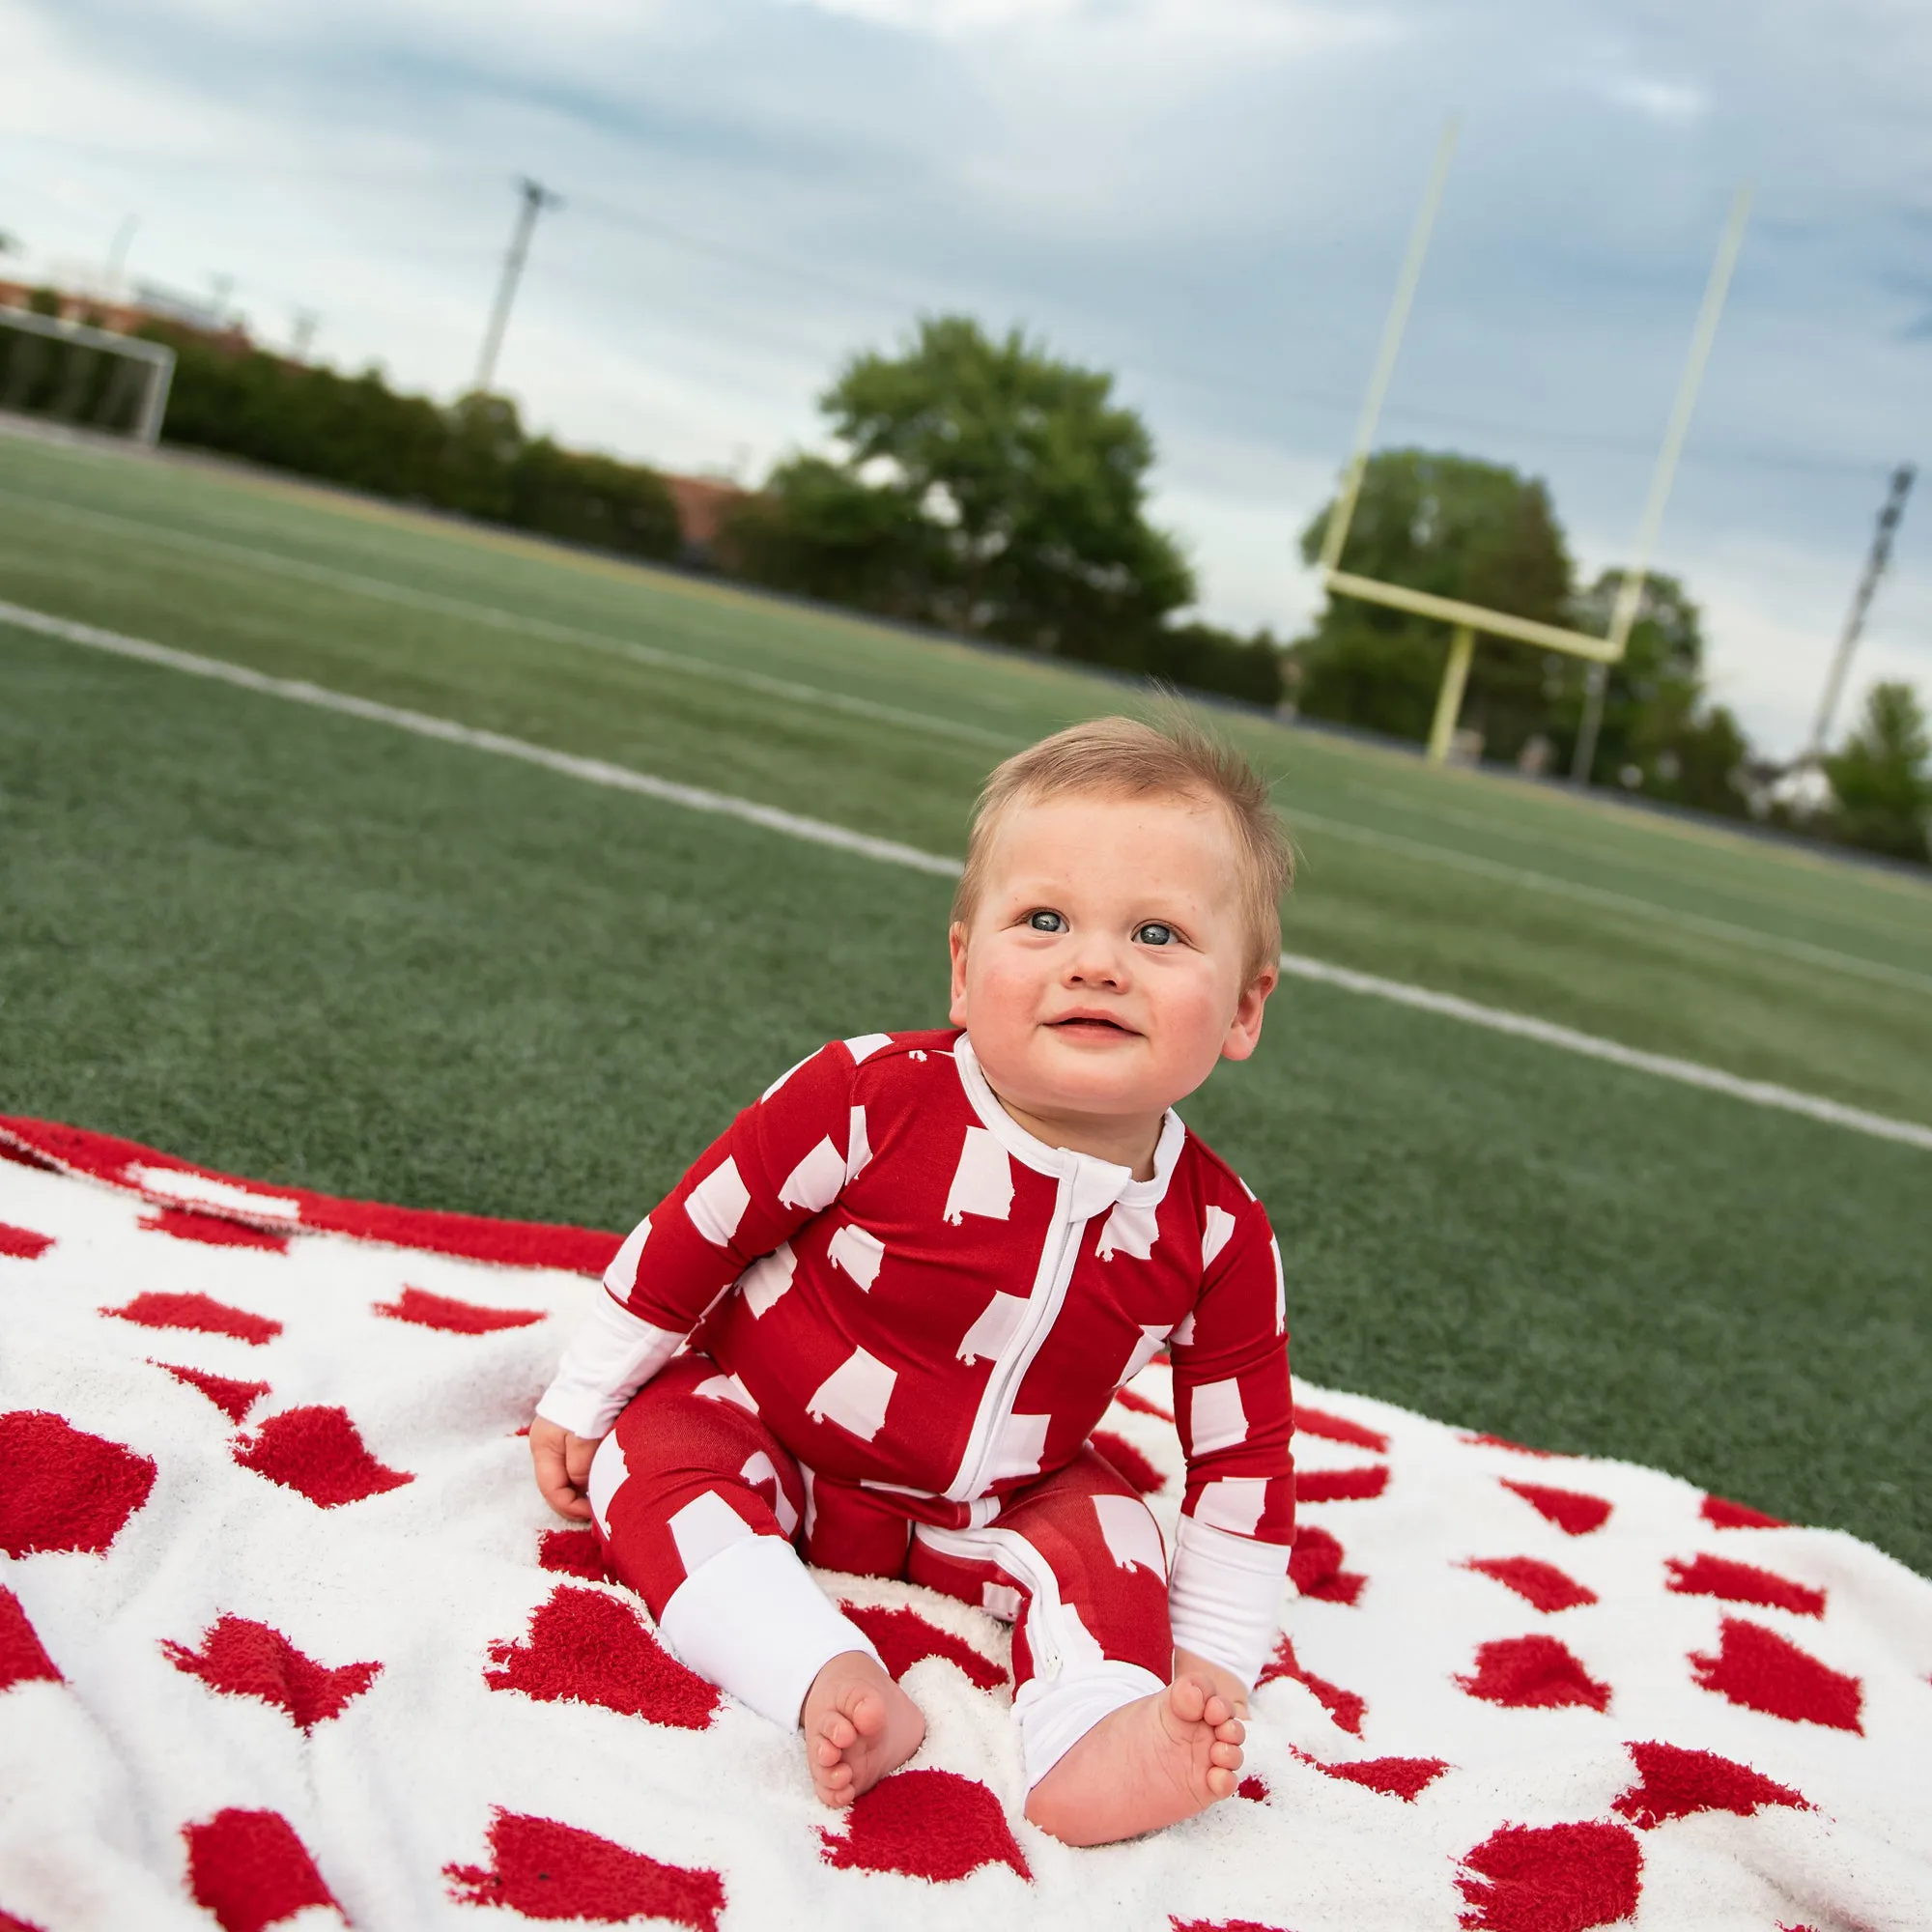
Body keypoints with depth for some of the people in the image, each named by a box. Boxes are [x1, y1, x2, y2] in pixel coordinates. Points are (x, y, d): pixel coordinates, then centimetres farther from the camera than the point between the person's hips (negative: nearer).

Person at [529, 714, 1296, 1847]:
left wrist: (1214, 1654, -6)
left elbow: (1245, 1447, -5)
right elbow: (694, 1232, -14)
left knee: (1101, 1529, -19)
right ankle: (832, 1684, -41)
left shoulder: (1218, 1232, -19)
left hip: (983, 1509, 3)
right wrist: (584, 1399, -5)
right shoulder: (869, 1098, -28)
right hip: (760, 1423, -2)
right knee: (655, 1456, -27)